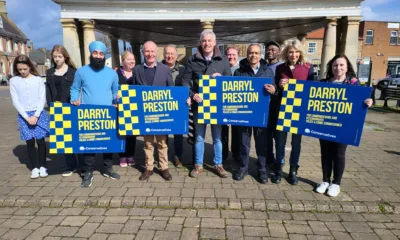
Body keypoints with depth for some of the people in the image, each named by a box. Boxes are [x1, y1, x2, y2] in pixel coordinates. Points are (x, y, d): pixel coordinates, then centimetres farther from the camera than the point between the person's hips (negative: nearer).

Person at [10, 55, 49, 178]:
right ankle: (35, 167, 16)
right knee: (30, 142, 4)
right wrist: (27, 117, -9)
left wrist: (36, 115, -11)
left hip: (39, 114, -1)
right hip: (24, 116, 1)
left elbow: (42, 99, -1)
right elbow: (15, 101, 0)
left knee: (40, 141, 0)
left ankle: (42, 166, 13)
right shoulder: (13, 81, 3)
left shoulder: (38, 80, 1)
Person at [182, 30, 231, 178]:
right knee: (199, 137, 10)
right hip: (199, 104, 0)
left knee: (217, 137, 9)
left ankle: (218, 165, 24)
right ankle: (198, 165, 23)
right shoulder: (192, 60, 3)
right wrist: (192, 94, -15)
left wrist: (220, 78, -13)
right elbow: (186, 81, 0)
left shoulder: (223, 60, 6)